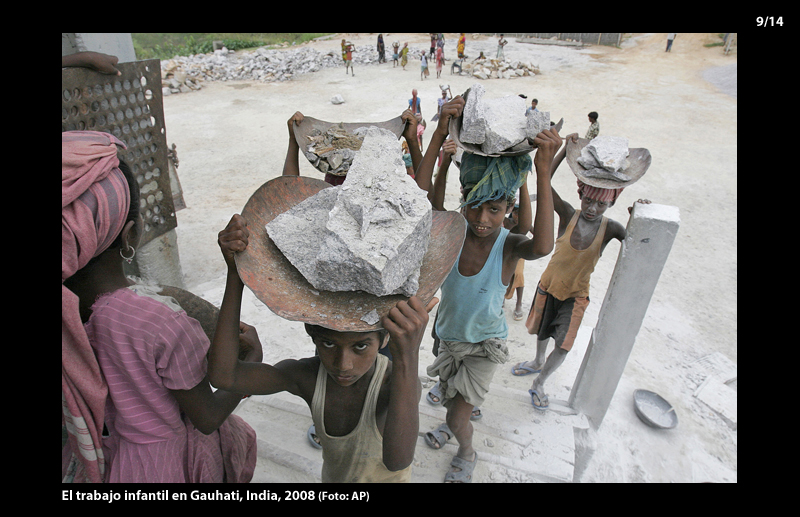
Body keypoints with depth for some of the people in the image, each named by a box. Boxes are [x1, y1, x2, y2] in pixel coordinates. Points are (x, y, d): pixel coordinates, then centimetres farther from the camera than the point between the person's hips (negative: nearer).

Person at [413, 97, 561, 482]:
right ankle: (451, 423, 64)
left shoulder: (509, 246, -27)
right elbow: (421, 196, -38)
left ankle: (467, 454, 39)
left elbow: (542, 246, -51)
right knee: (448, 397, 28)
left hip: (485, 345, -3)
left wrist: (543, 171, -56)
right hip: (448, 335, 3)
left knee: (459, 417, 4)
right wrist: (440, 133, -46)